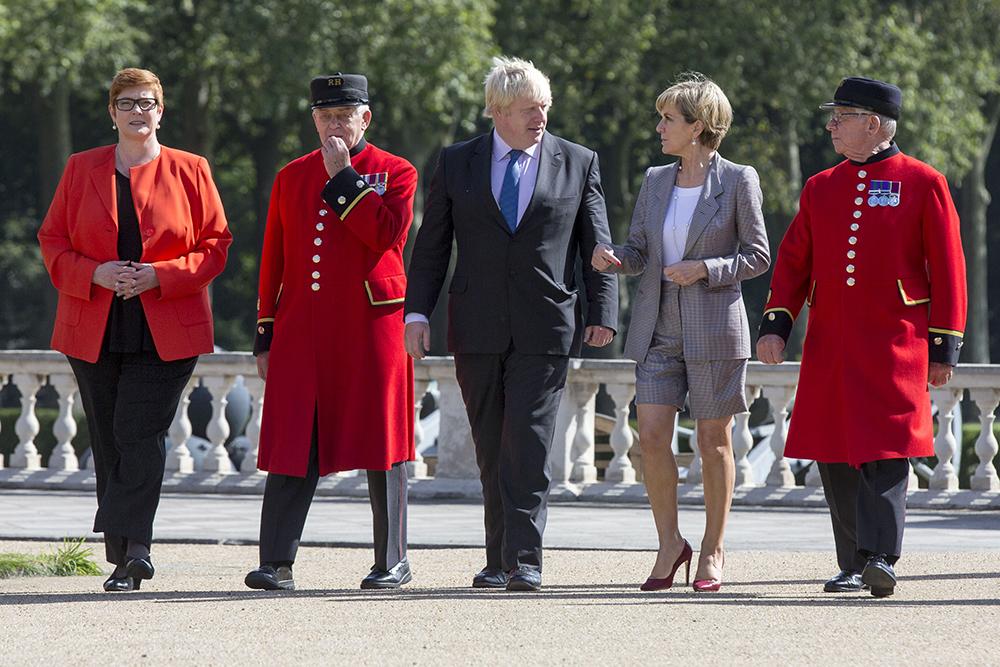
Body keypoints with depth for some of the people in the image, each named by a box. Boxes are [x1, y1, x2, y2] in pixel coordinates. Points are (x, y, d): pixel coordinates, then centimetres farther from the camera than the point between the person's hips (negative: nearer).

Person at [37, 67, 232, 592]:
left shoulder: (190, 171, 4)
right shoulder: (81, 170, 10)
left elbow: (215, 246, 3)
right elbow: (52, 241, 9)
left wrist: (161, 276, -13)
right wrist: (95, 274, -10)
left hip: (166, 334, -3)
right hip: (94, 333, 3)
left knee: (140, 432, -16)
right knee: (109, 442, 5)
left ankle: (131, 546, -21)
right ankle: (126, 555, 13)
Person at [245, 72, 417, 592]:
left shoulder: (396, 173, 3)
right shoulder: (291, 178, 13)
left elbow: (387, 234, -15)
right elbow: (273, 260, 14)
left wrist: (342, 177, -12)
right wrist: (265, 335, 10)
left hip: (371, 329, -3)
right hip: (301, 333, 3)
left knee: (382, 447, 2)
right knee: (293, 446, -3)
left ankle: (392, 561, 10)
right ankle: (277, 564, -3)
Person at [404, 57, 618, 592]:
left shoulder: (578, 164, 6)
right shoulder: (457, 163, 8)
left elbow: (598, 247, 8)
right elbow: (431, 246, 9)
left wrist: (603, 314, -1)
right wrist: (417, 312, 0)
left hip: (545, 330, -2)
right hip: (478, 329, 2)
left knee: (529, 444, -11)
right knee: (492, 448, 6)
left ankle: (524, 562, -13)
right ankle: (499, 561, 13)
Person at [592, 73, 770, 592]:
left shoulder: (737, 181, -3)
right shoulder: (655, 181, 12)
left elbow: (757, 255, -2)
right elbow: (638, 251, 14)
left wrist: (706, 268, -16)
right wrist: (613, 257, -8)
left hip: (713, 329, -4)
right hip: (659, 328, 4)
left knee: (714, 441, 2)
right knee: (651, 437, -5)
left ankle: (713, 550, 13)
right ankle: (669, 544, 8)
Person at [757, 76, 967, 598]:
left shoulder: (923, 184, 1)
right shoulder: (821, 189, 13)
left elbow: (947, 269, 0)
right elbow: (793, 263, 13)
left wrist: (944, 347, -4)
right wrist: (775, 323, -1)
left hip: (894, 345, -5)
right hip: (829, 348, 5)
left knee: (887, 453, -13)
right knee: (835, 458, 3)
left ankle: (881, 558, -19)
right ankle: (854, 567, 10)